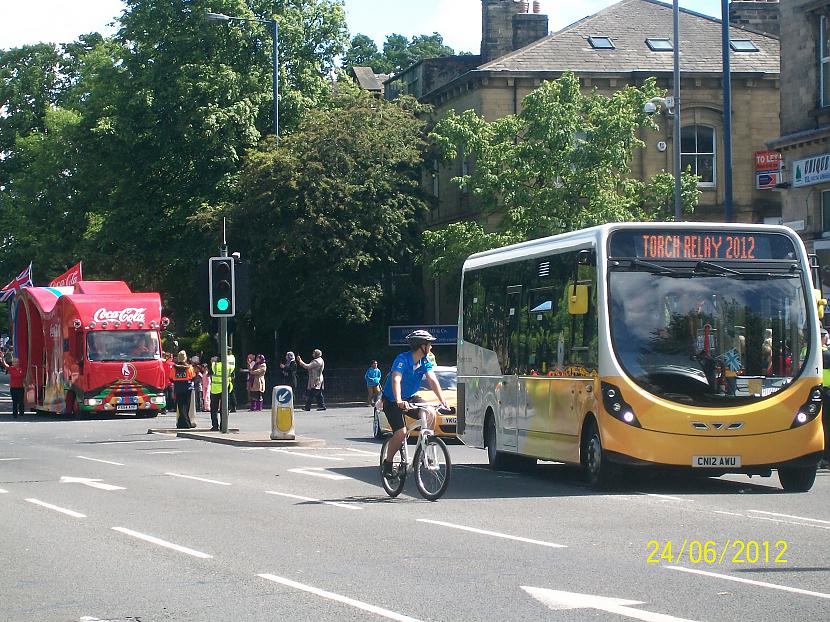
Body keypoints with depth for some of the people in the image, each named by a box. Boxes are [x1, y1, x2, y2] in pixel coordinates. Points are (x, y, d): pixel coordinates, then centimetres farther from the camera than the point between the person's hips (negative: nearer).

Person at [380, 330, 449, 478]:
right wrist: (399, 402, -53)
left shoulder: (425, 362, -5)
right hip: (392, 401, -6)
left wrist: (443, 401, -30)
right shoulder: (402, 359, -24)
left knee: (430, 413, -19)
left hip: (410, 398, 6)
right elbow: (396, 380, -37)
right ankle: (388, 463, -4)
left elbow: (433, 381, -15)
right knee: (401, 432, -23)